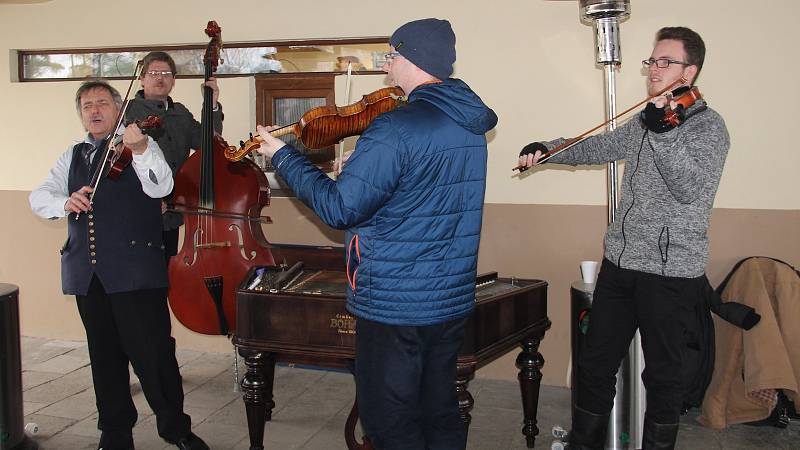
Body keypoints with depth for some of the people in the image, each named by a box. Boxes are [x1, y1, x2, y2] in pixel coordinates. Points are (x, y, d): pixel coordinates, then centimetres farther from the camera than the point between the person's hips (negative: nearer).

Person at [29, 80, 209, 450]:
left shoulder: (139, 145, 1)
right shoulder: (72, 157, 18)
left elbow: (160, 188, -17)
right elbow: (38, 197, 10)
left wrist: (140, 150, -35)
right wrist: (65, 203, -13)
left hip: (134, 269, -5)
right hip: (86, 273, 6)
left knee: (152, 351, -5)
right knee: (105, 356, 14)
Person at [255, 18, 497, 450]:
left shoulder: (397, 128, -20)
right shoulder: (468, 124, 6)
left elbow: (339, 207, -19)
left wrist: (283, 158, -7)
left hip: (395, 304, -8)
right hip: (452, 299, 8)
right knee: (440, 414, 19)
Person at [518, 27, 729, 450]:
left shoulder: (708, 126, -10)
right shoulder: (644, 121, 12)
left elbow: (691, 189, -25)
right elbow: (597, 147, 24)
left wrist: (663, 132, -39)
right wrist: (546, 149, 10)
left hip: (671, 272, -7)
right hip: (620, 261, 7)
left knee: (662, 374, 5)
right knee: (594, 364, 12)